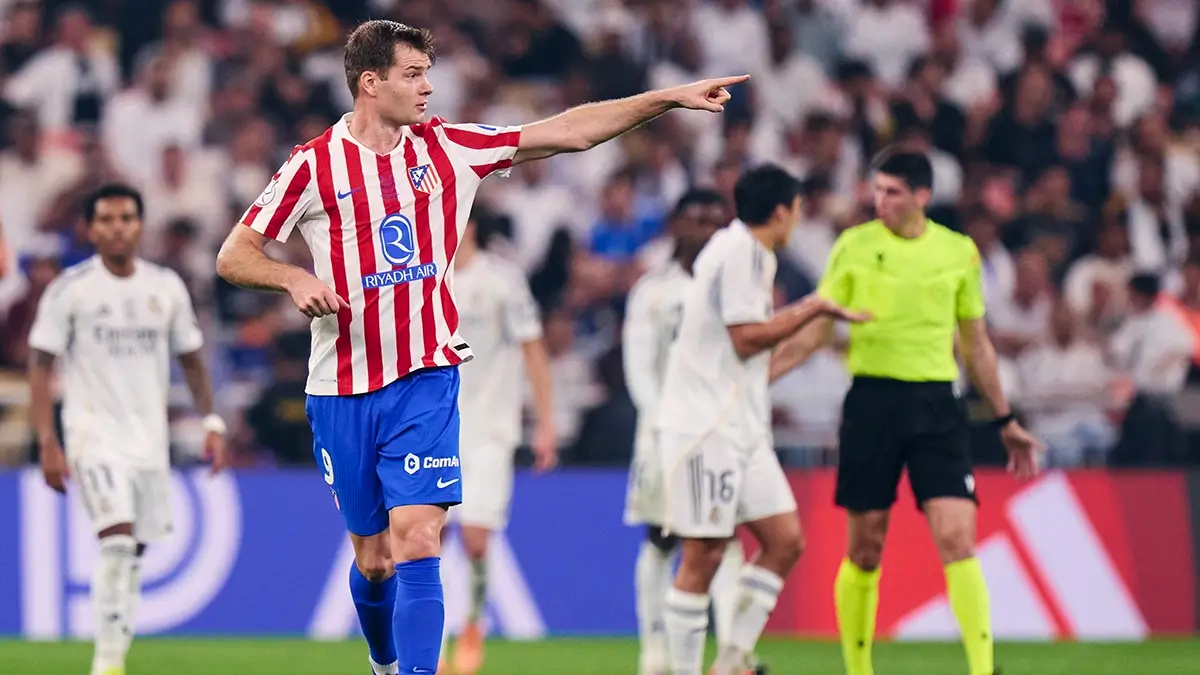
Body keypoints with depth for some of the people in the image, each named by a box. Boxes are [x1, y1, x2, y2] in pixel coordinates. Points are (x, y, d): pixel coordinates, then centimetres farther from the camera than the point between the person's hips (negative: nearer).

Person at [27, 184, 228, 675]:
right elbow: (41, 366, -3)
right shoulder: (70, 289, -4)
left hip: (150, 439, 4)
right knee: (118, 539, -21)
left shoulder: (167, 288, 7)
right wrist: (47, 443, -11)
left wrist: (212, 423, 8)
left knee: (132, 556, 6)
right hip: (94, 434, -4)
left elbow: (190, 358, 17)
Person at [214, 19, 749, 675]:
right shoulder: (314, 165, -2)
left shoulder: (446, 148, 4)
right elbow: (233, 256, 1)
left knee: (417, 543, -16)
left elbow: (569, 130, 3)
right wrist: (295, 278, -19)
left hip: (425, 381, 0)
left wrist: (671, 98, -2)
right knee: (373, 559, 9)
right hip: (342, 392, 0)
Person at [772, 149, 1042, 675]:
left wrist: (1005, 421, 19)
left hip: (937, 405, 1)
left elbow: (976, 345, 17)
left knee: (957, 540, -12)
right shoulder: (855, 246, 2)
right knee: (865, 548, 3)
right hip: (872, 400, -1)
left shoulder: (959, 252, 7)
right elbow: (815, 329, 6)